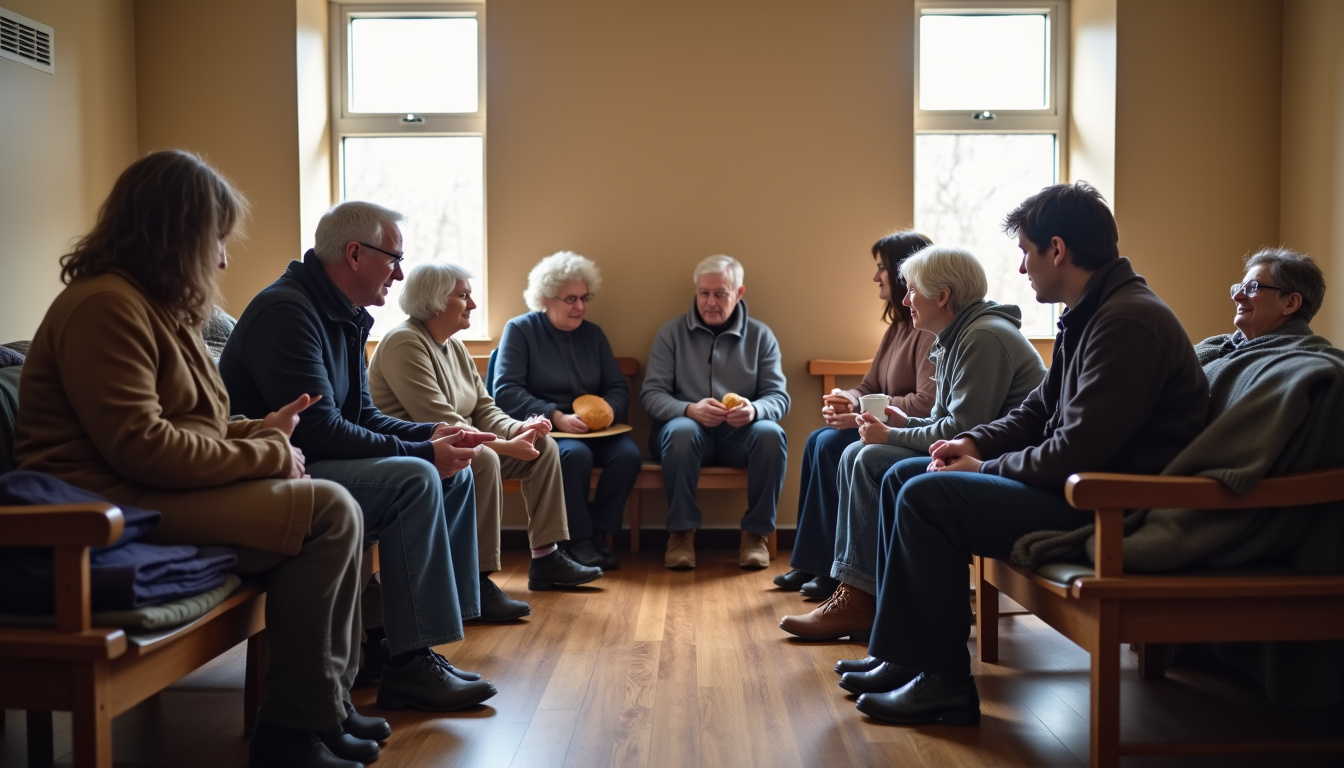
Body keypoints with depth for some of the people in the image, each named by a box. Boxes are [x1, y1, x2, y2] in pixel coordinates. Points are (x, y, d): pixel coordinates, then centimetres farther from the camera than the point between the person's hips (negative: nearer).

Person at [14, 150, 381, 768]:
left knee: (336, 511, 1)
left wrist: (257, 433, 7)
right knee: (327, 512, -21)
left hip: (163, 490, 11)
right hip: (118, 507, -11)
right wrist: (265, 455, -15)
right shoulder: (105, 306, -13)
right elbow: (139, 446, -22)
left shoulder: (162, 309, 20)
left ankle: (328, 703, 5)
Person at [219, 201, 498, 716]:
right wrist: (422, 452, -22)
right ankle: (409, 665, -20)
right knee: (415, 480, -28)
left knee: (454, 473, 5)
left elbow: (362, 416, 16)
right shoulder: (286, 311, -18)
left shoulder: (344, 318, 13)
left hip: (315, 464, 10)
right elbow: (318, 430, -26)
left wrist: (430, 435, -1)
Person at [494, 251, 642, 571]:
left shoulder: (593, 334, 15)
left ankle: (599, 533, -10)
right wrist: (556, 417, -22)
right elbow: (506, 391, -11)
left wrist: (609, 410, -13)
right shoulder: (520, 330, 0)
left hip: (591, 428, 4)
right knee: (575, 455, -35)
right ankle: (578, 540, -17)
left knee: (628, 454, -25)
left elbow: (618, 387, 12)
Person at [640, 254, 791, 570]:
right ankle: (681, 531, -21)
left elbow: (779, 396, 0)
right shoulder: (672, 332, 3)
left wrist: (755, 409, -24)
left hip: (739, 435, 1)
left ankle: (755, 532, -15)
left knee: (771, 434, -31)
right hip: (689, 427, -1)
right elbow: (651, 394, -4)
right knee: (681, 431, -36)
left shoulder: (761, 336, 7)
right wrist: (690, 409, -24)